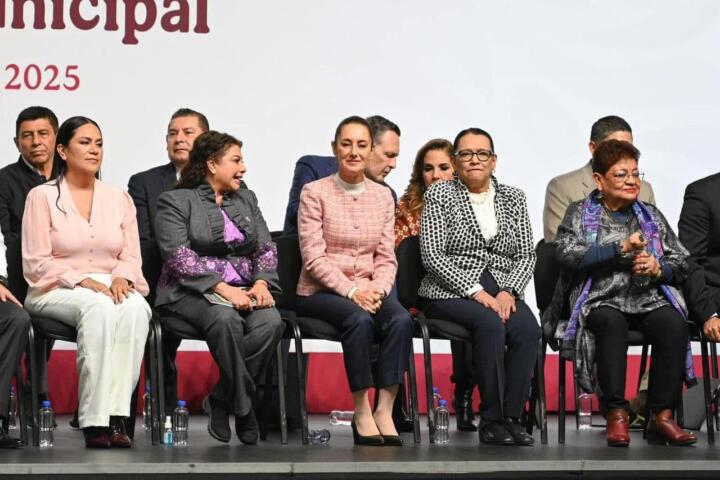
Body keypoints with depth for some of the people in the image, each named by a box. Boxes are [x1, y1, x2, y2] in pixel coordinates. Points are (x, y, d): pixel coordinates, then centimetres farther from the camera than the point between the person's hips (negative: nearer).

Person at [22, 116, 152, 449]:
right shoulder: (42, 197, 3)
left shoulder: (119, 199, 16)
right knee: (98, 307, -38)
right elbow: (37, 263, -4)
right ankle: (95, 421, -40)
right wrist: (82, 281, -17)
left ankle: (117, 415, -38)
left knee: (135, 308, -34)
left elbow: (131, 256, 11)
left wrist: (121, 278, -13)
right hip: (57, 291, -3)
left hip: (112, 287, 3)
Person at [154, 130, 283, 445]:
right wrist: (221, 288, -22)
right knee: (226, 319, -37)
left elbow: (266, 248, 13)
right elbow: (178, 256, -11)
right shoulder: (175, 201, 3)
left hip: (243, 292, 5)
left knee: (270, 321, -29)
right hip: (191, 292, -5)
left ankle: (220, 400, -16)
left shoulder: (246, 199, 21)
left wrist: (261, 283, -9)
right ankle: (245, 407, -23)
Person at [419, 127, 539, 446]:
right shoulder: (439, 195, 3)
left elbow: (526, 256, 10)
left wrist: (508, 292, -10)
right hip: (451, 292, -3)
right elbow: (432, 256, -6)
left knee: (527, 328, -29)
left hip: (502, 292, 3)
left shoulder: (513, 198, 15)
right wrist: (476, 292, -15)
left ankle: (512, 417, -23)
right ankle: (491, 420, -25)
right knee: (491, 324, -34)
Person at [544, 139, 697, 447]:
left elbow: (682, 264, 18)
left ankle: (662, 416, -28)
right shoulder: (580, 213, 12)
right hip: (599, 299, -3)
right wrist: (621, 248, -13)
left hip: (648, 299, 3)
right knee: (611, 322, -37)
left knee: (673, 323, -30)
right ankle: (616, 415, -32)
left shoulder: (651, 216, 21)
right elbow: (568, 255, -8)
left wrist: (658, 267, -5)